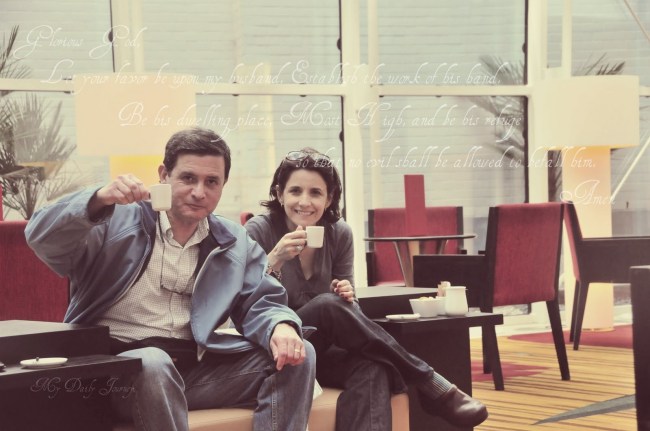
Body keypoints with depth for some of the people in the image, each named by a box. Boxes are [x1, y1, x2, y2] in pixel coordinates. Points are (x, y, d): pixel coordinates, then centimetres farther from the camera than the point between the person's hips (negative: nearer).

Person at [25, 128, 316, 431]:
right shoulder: (118, 220, 1)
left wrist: (281, 326, -17)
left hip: (194, 369, 5)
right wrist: (98, 201, -29)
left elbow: (260, 302, 8)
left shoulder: (235, 243, 15)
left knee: (298, 356, -8)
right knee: (152, 364, -39)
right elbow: (43, 238, -10)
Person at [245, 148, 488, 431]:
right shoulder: (259, 231, -11)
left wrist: (347, 298, -16)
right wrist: (274, 260, -31)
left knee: (371, 370, -33)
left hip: (320, 350, 4)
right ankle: (433, 388, -25)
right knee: (327, 306, -33)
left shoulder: (339, 234, 1)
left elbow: (345, 312, 7)